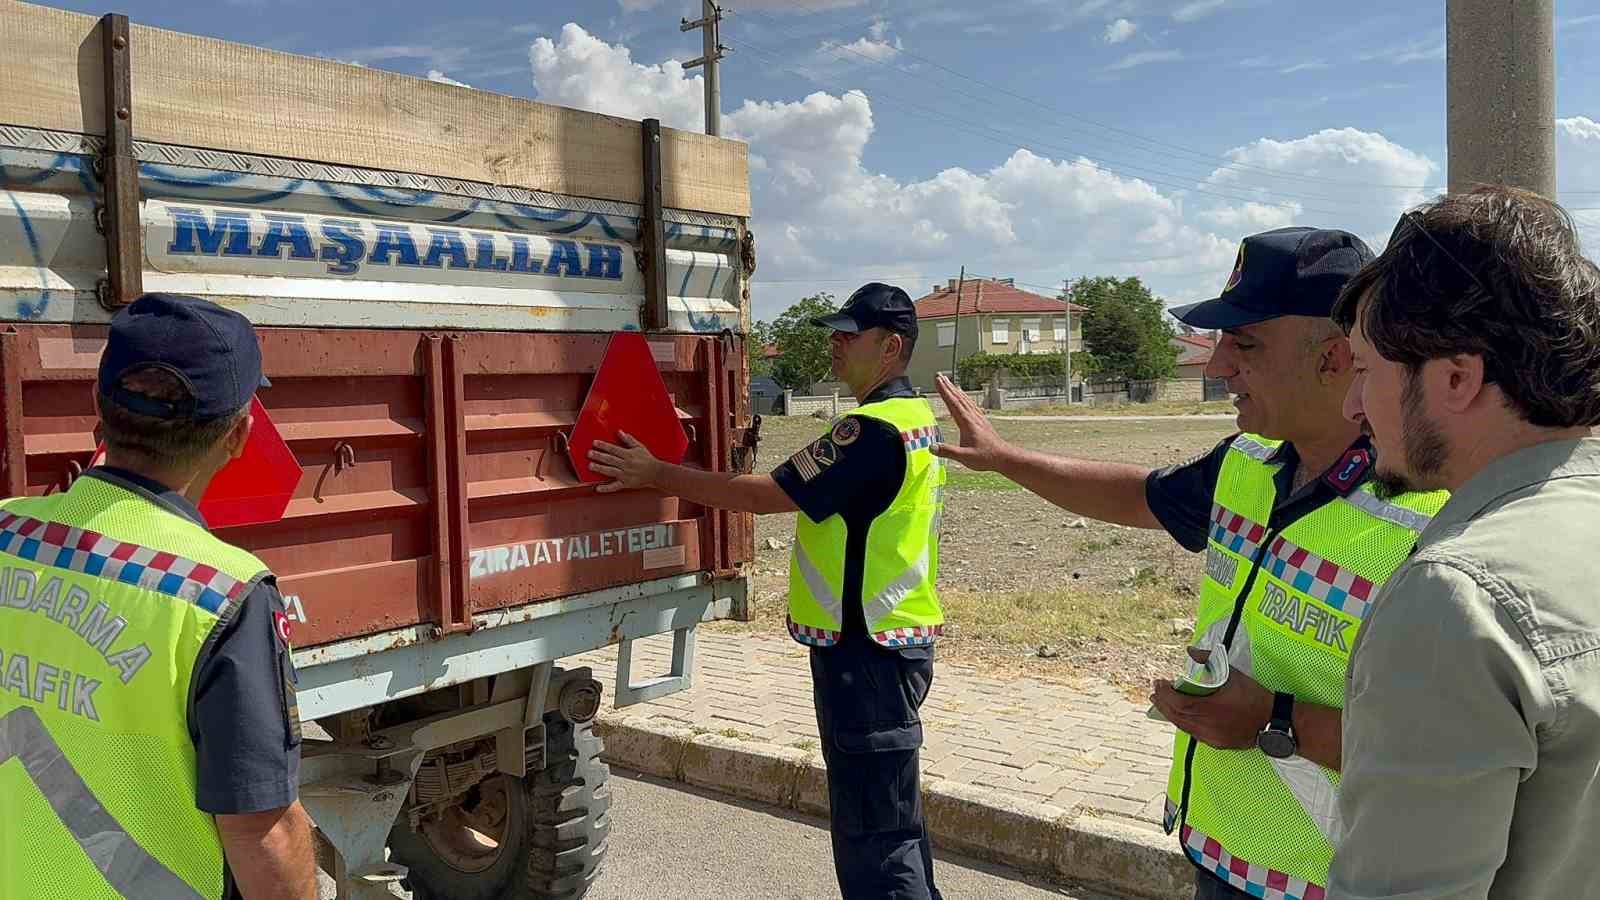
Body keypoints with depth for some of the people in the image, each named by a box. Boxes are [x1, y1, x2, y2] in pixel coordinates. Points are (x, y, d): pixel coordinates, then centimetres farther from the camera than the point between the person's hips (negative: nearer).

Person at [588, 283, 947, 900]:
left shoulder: (875, 429, -20)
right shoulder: (915, 415, 13)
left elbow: (766, 495, -20)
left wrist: (656, 473, -13)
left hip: (865, 649, -10)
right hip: (897, 640, 10)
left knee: (870, 832, -2)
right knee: (894, 816, 20)